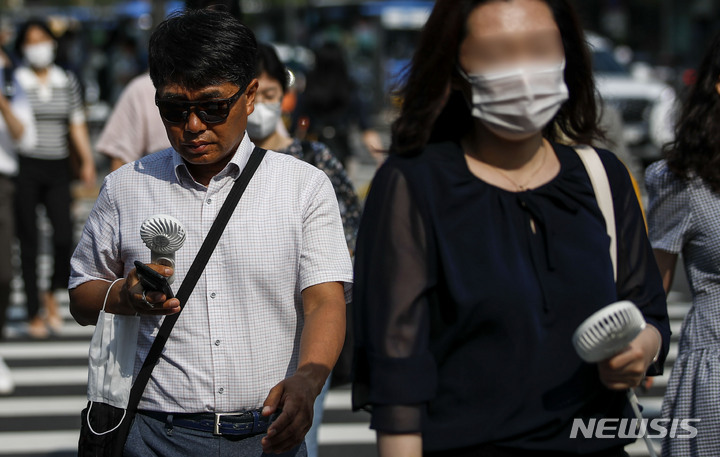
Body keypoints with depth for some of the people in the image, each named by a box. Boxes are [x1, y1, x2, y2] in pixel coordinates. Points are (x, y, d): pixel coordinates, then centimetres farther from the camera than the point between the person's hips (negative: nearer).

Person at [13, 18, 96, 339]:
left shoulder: (68, 81, 10)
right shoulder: (13, 82, 0)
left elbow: (77, 124, 13)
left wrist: (87, 161, 4)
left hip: (57, 168, 2)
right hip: (24, 168, -2)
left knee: (64, 234, -10)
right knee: (29, 241, 0)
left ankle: (52, 294, 16)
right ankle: (34, 314, 9)